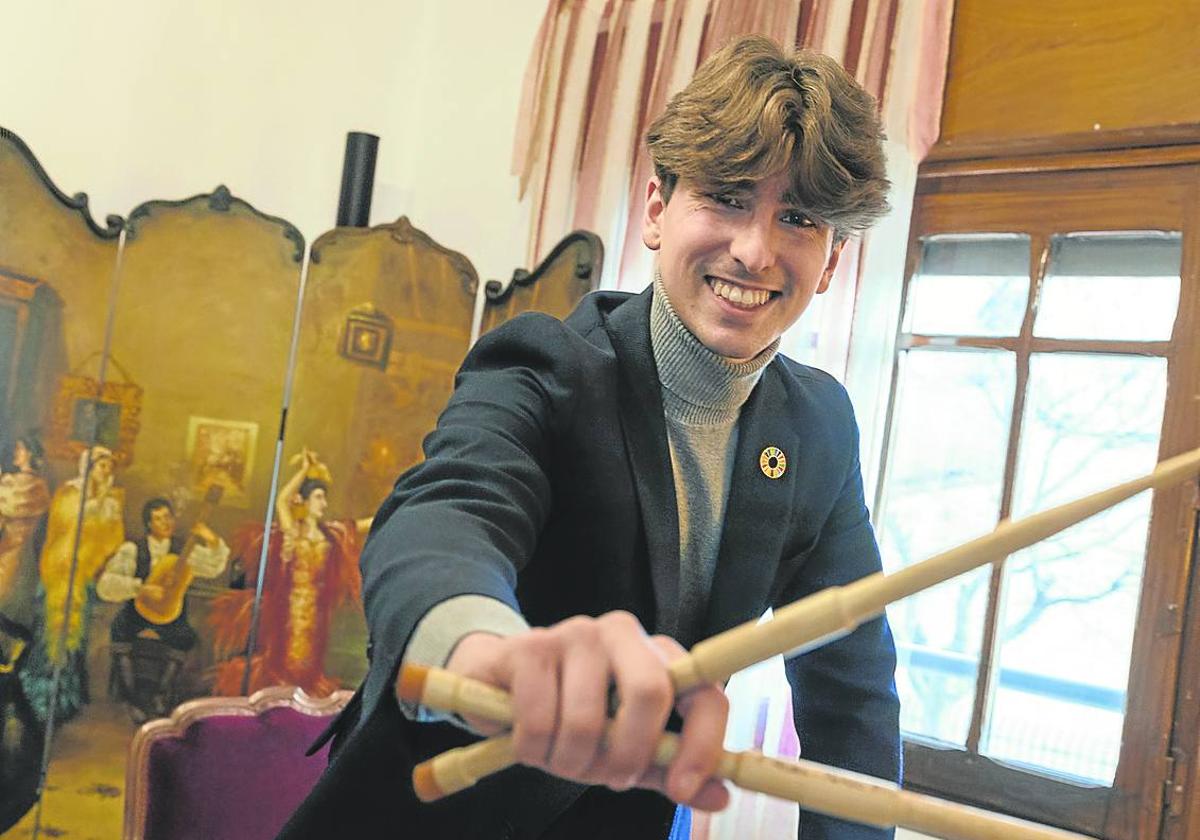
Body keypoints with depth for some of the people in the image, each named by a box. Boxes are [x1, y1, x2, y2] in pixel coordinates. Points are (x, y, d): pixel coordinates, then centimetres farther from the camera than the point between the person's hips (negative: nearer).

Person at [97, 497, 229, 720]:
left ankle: (161, 694, -2)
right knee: (120, 628, -27)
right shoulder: (133, 549, -6)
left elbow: (214, 567, -11)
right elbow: (106, 585, -16)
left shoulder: (182, 549, 0)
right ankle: (130, 697, -15)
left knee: (185, 637, -22)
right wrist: (140, 588, -30)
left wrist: (213, 541, -28)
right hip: (138, 609, -1)